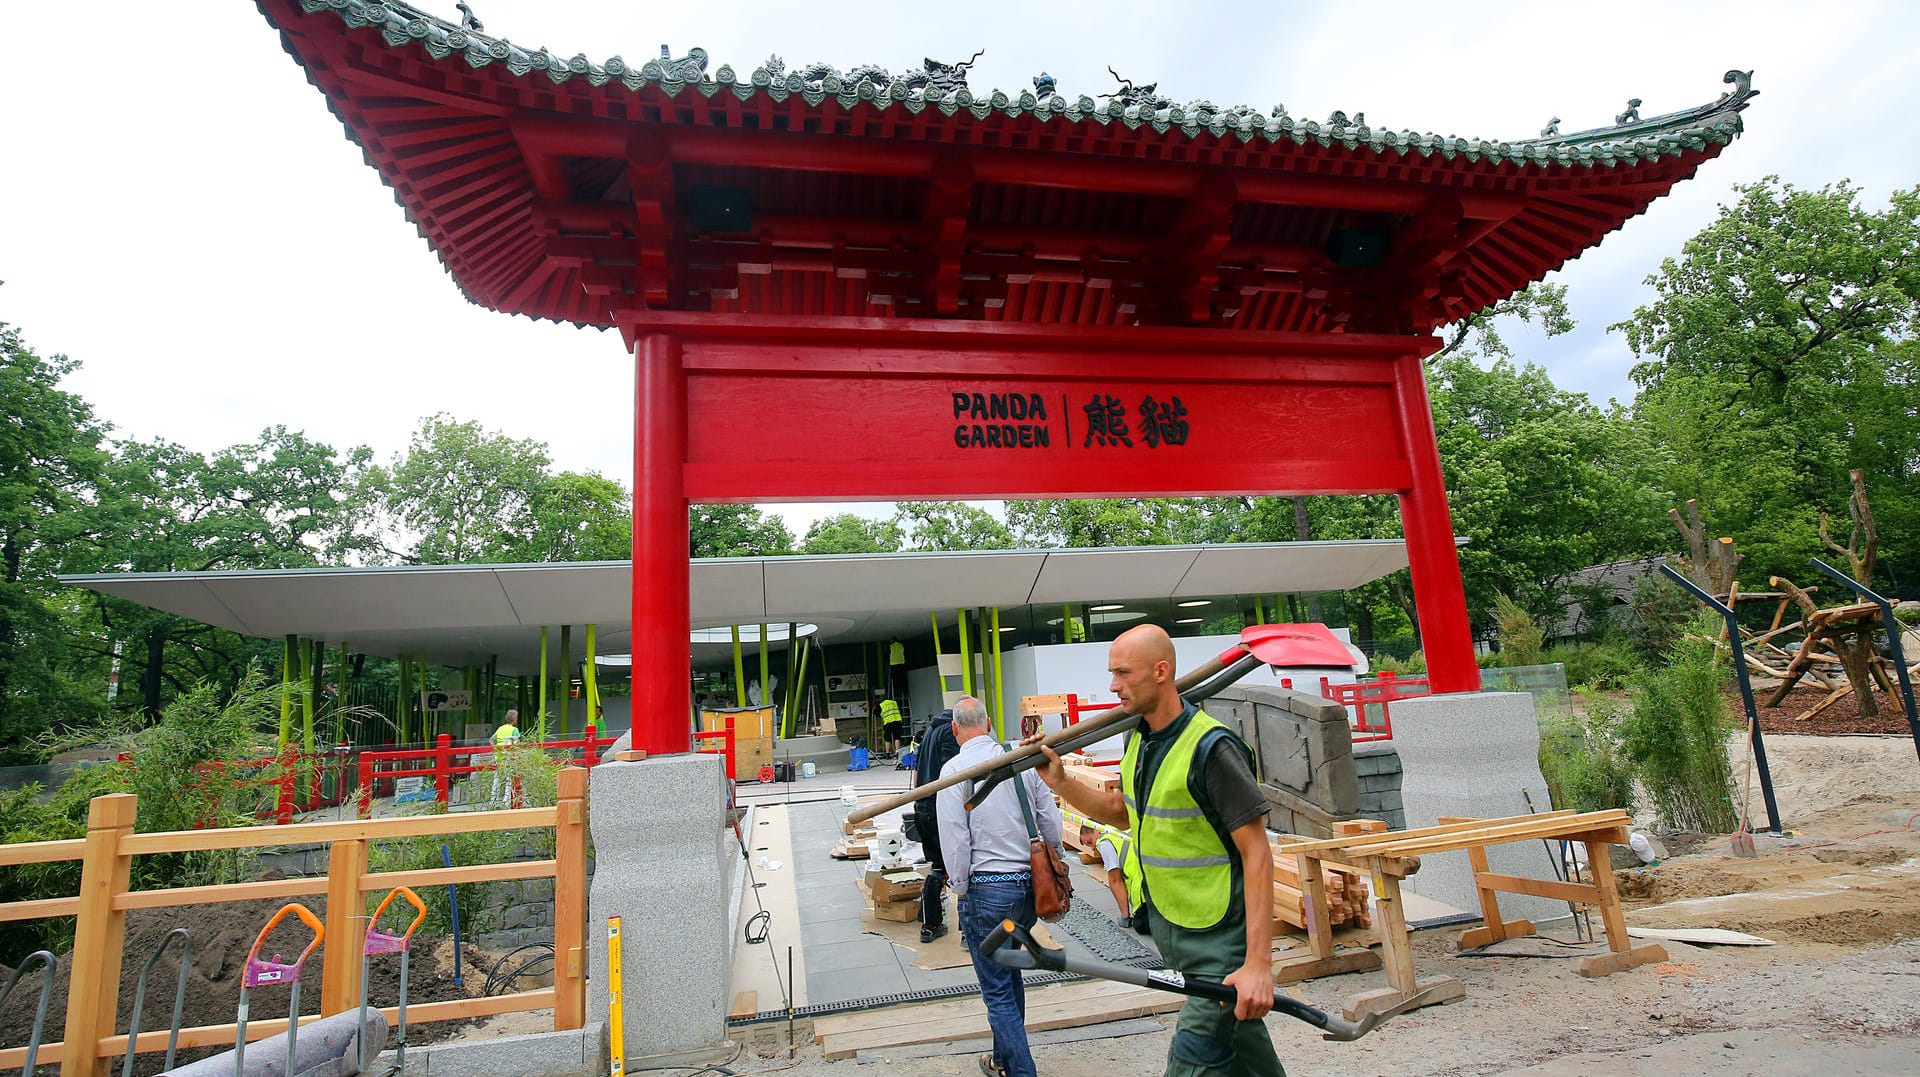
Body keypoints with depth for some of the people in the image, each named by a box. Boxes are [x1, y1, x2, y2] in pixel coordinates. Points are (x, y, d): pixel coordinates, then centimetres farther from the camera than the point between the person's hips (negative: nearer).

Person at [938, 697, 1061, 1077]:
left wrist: (961, 891, -2)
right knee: (1009, 972, 24)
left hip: (987, 889, -6)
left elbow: (955, 839, -14)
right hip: (1030, 885, 6)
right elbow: (1051, 824, 4)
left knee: (997, 990, 5)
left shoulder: (955, 768, -11)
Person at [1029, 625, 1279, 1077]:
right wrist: (1060, 782, 3)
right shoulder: (1137, 739, 3)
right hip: (1169, 926, 8)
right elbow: (1123, 812, 17)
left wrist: (1258, 962, -25)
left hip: (1219, 937, -8)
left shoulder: (1210, 748, -23)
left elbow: (1257, 855, -22)